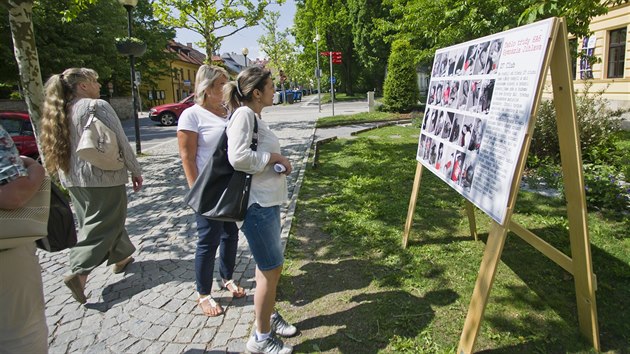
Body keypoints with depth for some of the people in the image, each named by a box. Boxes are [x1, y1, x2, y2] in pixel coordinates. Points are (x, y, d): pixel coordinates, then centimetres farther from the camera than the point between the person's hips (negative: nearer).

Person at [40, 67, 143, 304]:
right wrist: (135, 171, -5)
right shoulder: (98, 106, -14)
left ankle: (120, 257, 31)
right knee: (101, 225, 0)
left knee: (91, 221, 18)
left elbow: (59, 147, 14)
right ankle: (79, 272, -8)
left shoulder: (60, 113, 7)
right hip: (103, 177, -8)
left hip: (73, 178, 8)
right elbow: (120, 142, -14)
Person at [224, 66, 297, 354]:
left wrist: (279, 162, 5)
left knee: (267, 267, 22)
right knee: (271, 270, 2)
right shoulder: (243, 114, -16)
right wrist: (274, 158, -16)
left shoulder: (255, 116, 13)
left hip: (268, 201, 10)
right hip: (256, 204, -10)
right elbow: (238, 157, -28)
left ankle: (270, 316, 41)